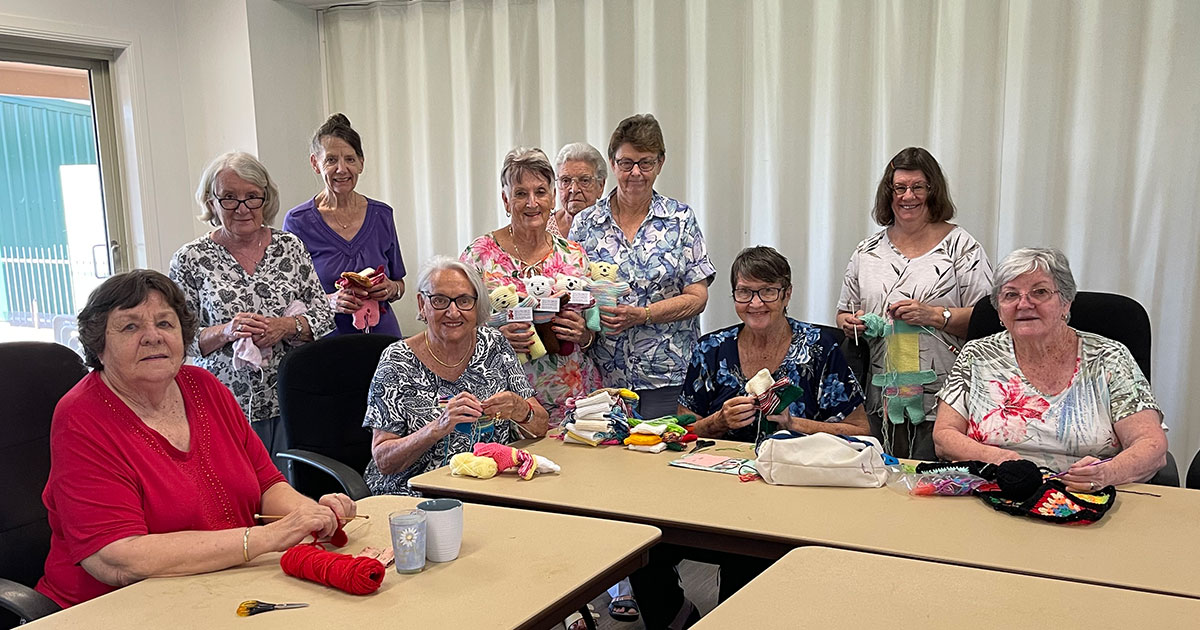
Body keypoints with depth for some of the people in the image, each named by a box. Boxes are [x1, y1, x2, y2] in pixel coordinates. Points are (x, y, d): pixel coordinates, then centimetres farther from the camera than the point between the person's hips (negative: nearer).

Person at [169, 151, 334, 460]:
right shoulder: (190, 260, -1)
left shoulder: (291, 247, 5)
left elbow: (324, 317, 5)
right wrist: (225, 332, -17)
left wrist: (286, 326, -13)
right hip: (225, 408, -2)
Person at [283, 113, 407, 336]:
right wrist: (330, 301, -17)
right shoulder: (298, 221, -2)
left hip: (383, 336, 3)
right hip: (327, 341, -3)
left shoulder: (381, 215, 7)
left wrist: (391, 289, -5)